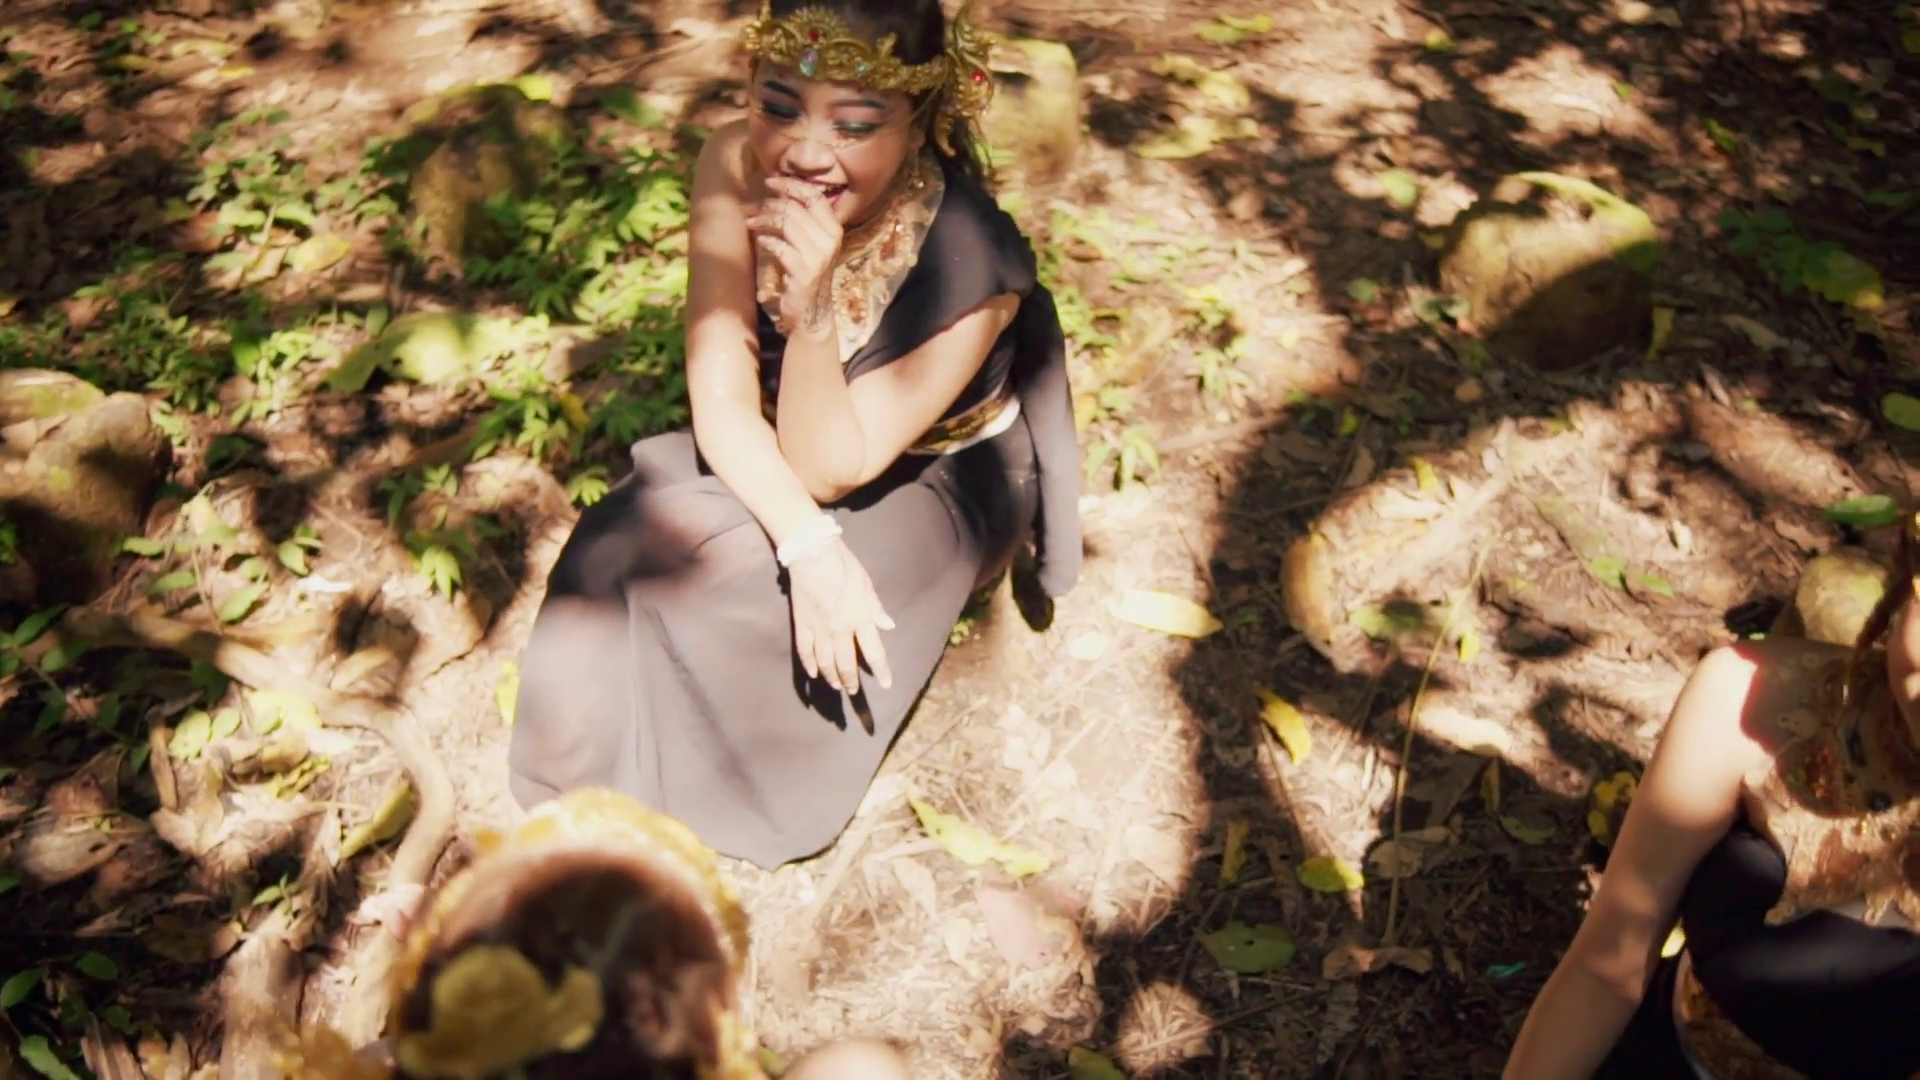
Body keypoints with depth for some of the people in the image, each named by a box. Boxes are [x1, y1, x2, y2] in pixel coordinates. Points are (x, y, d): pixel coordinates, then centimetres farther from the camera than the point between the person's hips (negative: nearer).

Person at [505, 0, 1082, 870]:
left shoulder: (970, 263, -33)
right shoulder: (734, 168, -22)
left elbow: (831, 468, -28)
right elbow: (722, 400, -21)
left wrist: (813, 310, -46)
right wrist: (808, 547, -37)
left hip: (934, 486, -4)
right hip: (769, 460, 4)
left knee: (719, 601, -25)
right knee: (615, 561, -20)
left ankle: (692, 798, 6)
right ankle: (607, 794, 5)